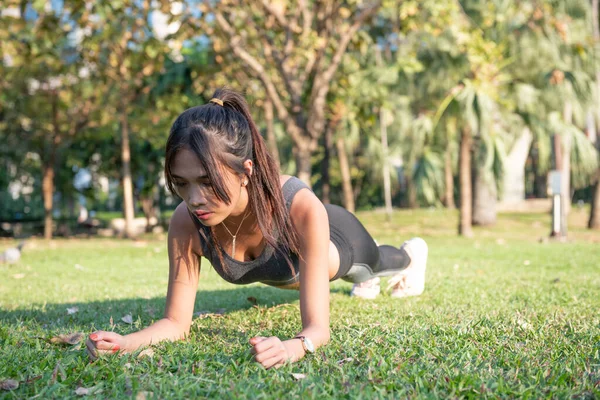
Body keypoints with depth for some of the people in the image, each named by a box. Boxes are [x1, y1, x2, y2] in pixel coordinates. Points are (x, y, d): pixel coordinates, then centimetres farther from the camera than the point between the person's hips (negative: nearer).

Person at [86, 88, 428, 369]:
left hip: (333, 239, -2)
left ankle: (412, 253, 74)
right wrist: (128, 342, -54)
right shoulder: (186, 223, -39)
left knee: (370, 263, 36)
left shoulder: (302, 209, -50)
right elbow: (176, 323, -33)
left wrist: (294, 346, -73)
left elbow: (319, 327, -49)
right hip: (282, 269, 3)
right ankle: (364, 278, 77)